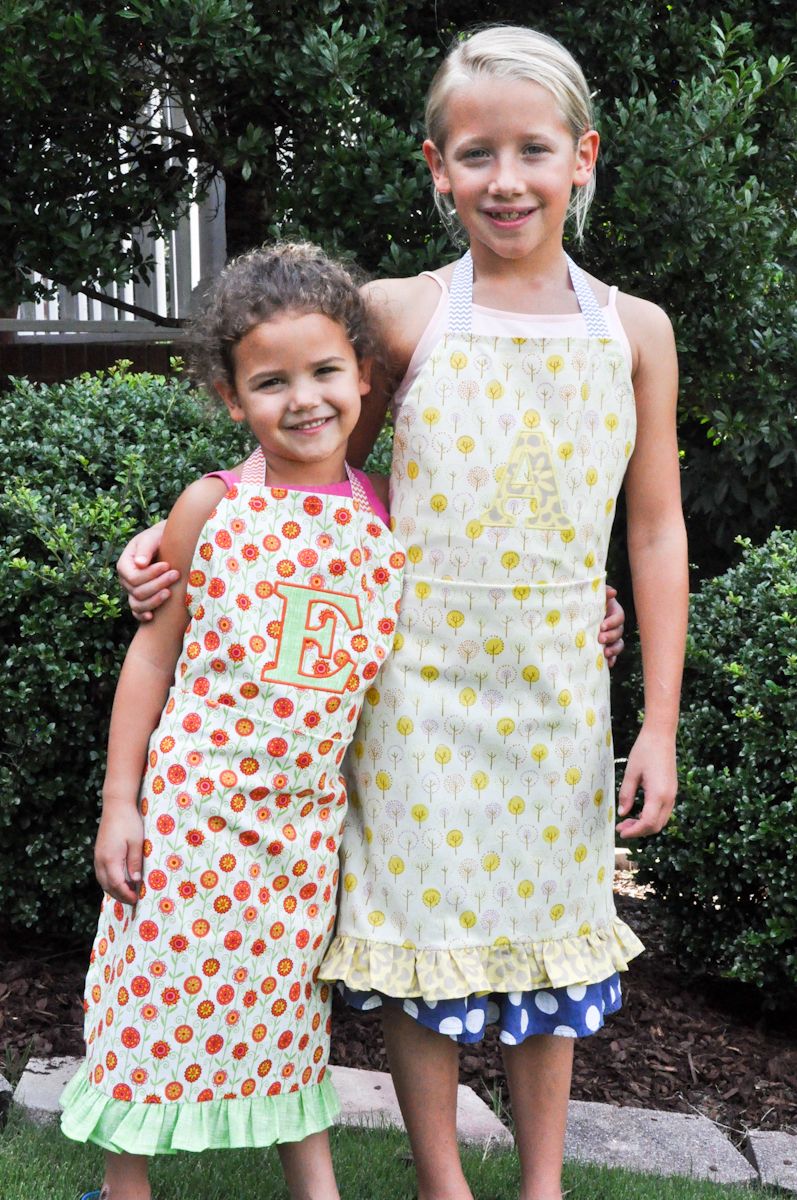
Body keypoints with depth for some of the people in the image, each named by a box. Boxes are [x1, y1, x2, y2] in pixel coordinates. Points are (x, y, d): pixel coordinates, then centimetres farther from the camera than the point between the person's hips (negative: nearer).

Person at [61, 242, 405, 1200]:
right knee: (159, 989, 9)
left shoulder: (381, 515, 0)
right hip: (191, 799, -2)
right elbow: (154, 651, -2)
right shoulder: (213, 506, -7)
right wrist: (119, 800, -3)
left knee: (288, 1001, 16)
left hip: (305, 813, 2)